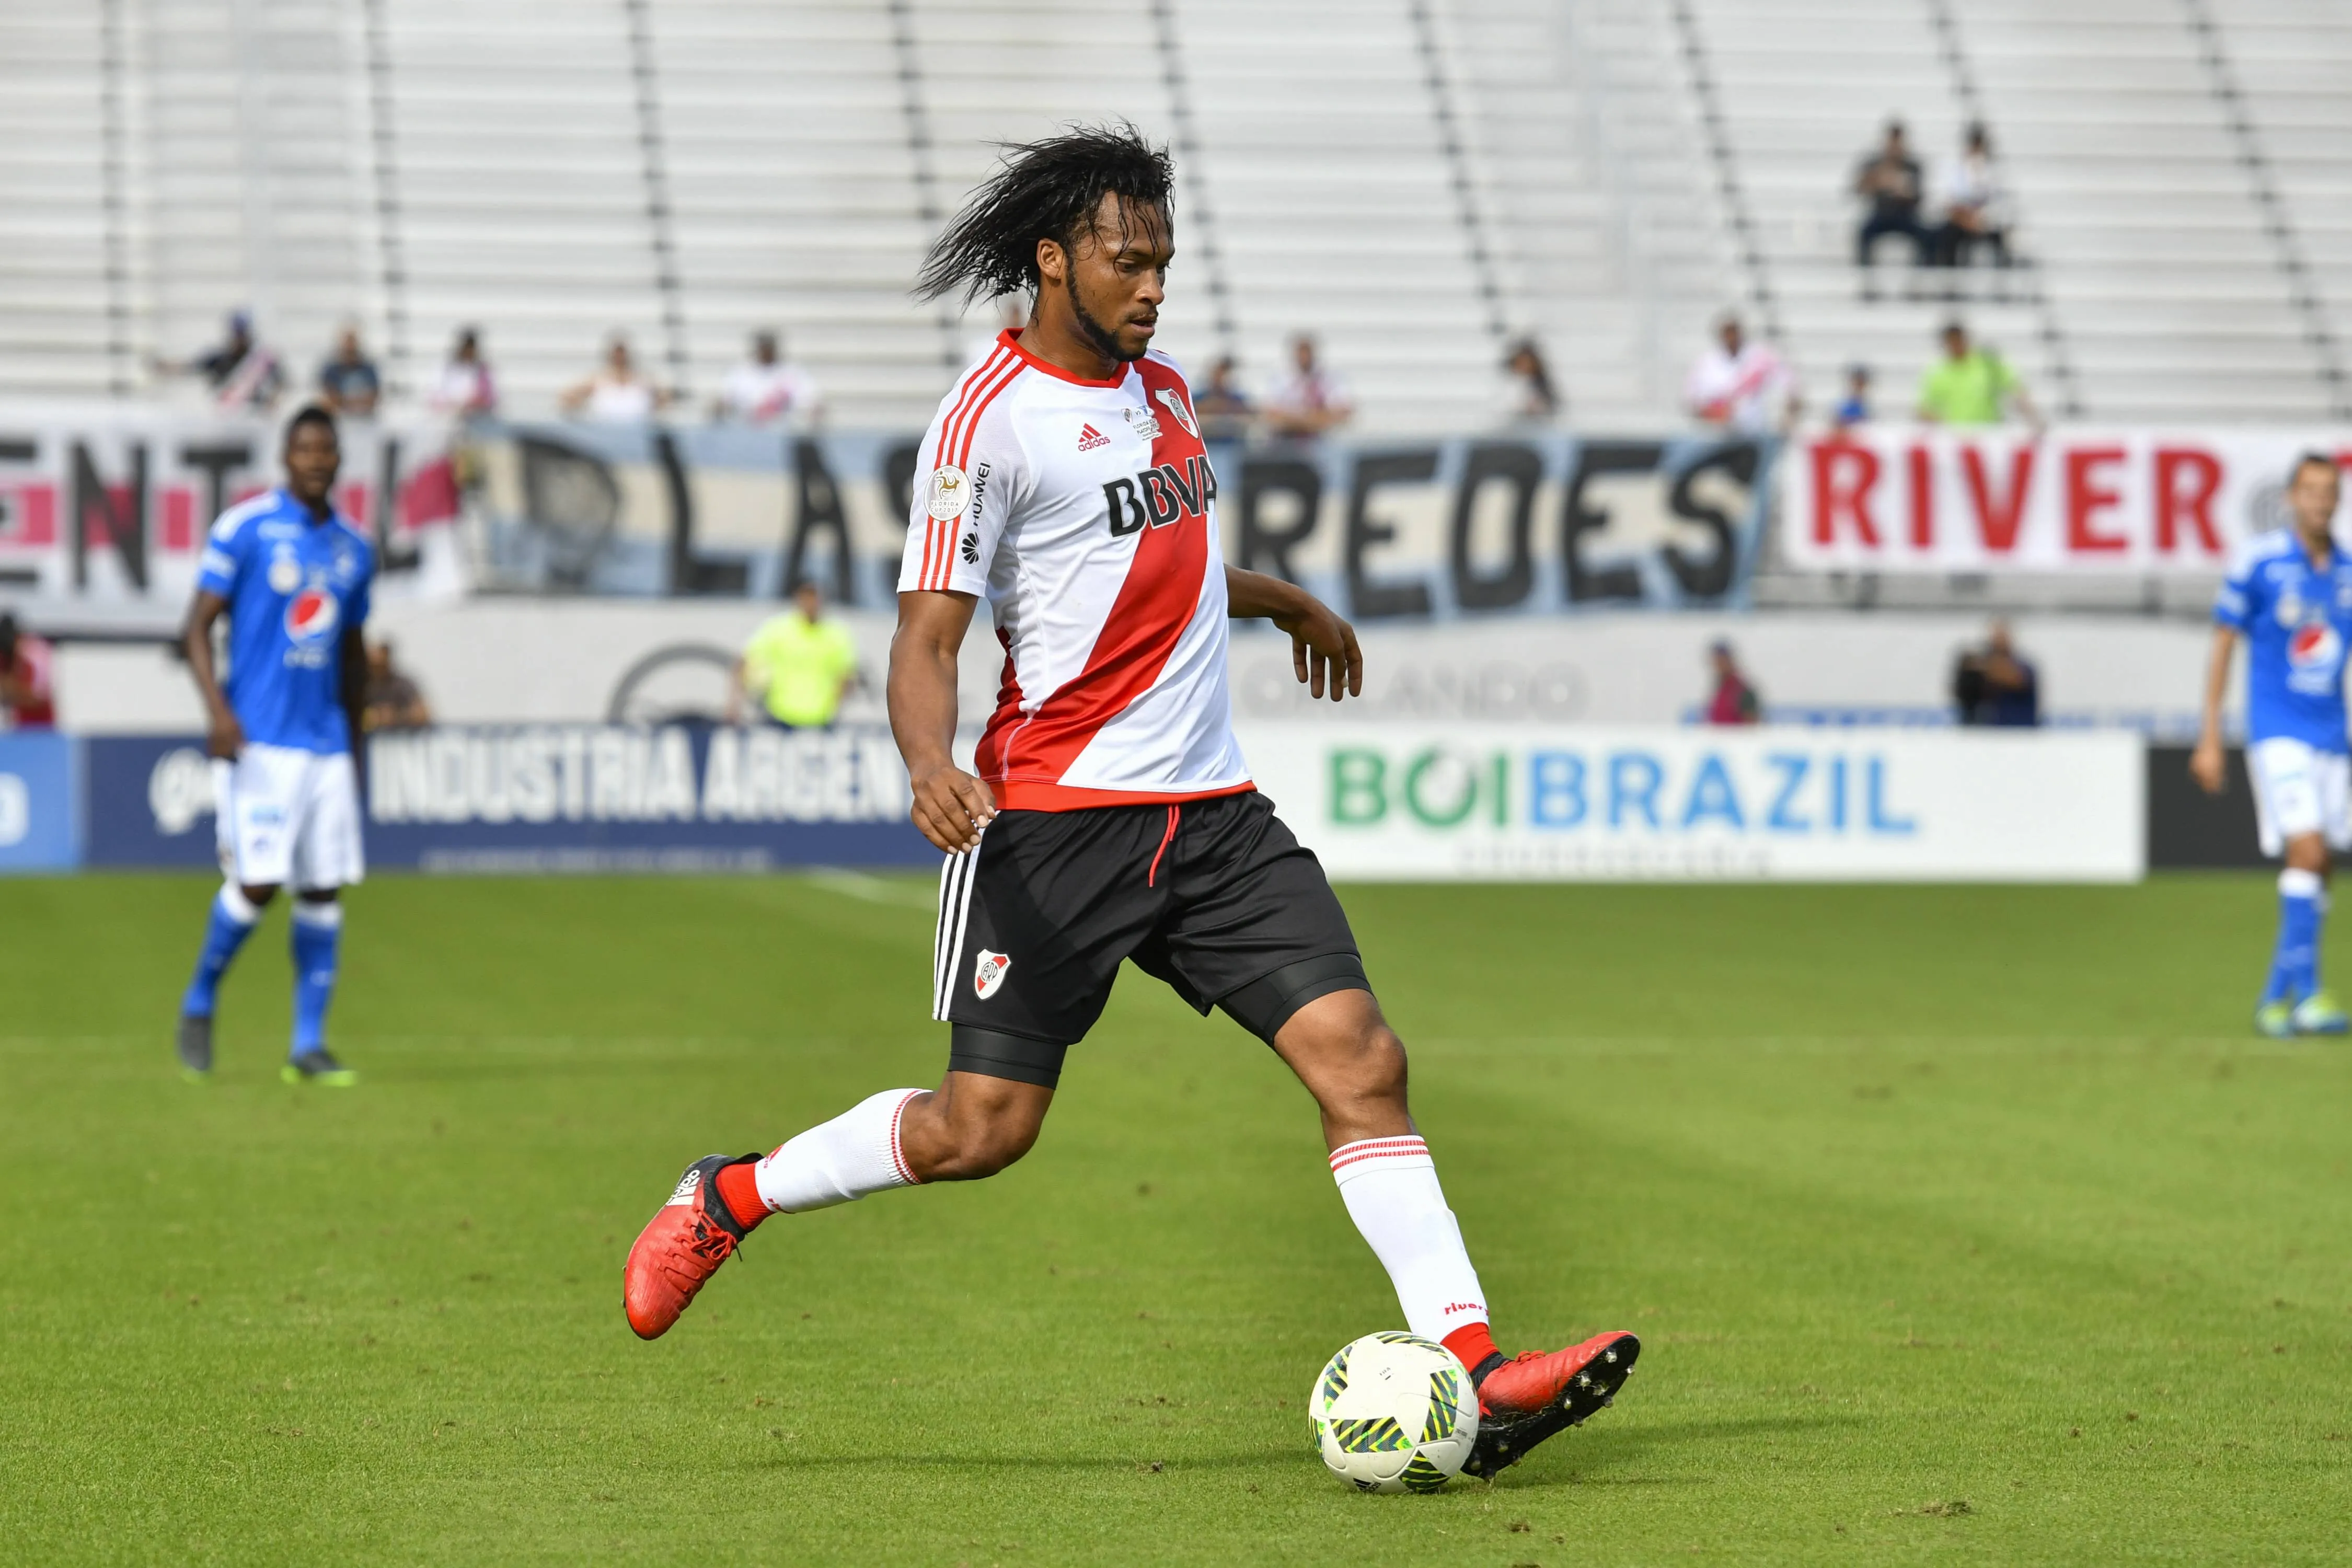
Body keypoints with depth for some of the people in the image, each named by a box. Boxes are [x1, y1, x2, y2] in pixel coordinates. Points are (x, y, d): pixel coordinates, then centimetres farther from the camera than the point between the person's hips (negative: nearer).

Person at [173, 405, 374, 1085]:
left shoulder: (353, 547, 12)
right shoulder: (245, 528, -4)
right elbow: (198, 627, -5)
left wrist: (353, 741, 21)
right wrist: (217, 708, -19)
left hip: (325, 742, 5)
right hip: (257, 740, -5)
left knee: (325, 887, 1)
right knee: (257, 882, -11)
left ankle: (308, 1045, 5)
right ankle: (199, 1002, 13)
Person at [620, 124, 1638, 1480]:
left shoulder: (1163, 391, 15)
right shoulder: (993, 418, -9)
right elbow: (929, 634, -13)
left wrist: (1288, 603, 47)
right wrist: (932, 768, -31)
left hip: (1212, 811, 6)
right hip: (1056, 813, -6)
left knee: (1361, 1055, -9)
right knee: (983, 1127, -6)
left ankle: (1470, 1374, -13)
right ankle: (729, 1200, 19)